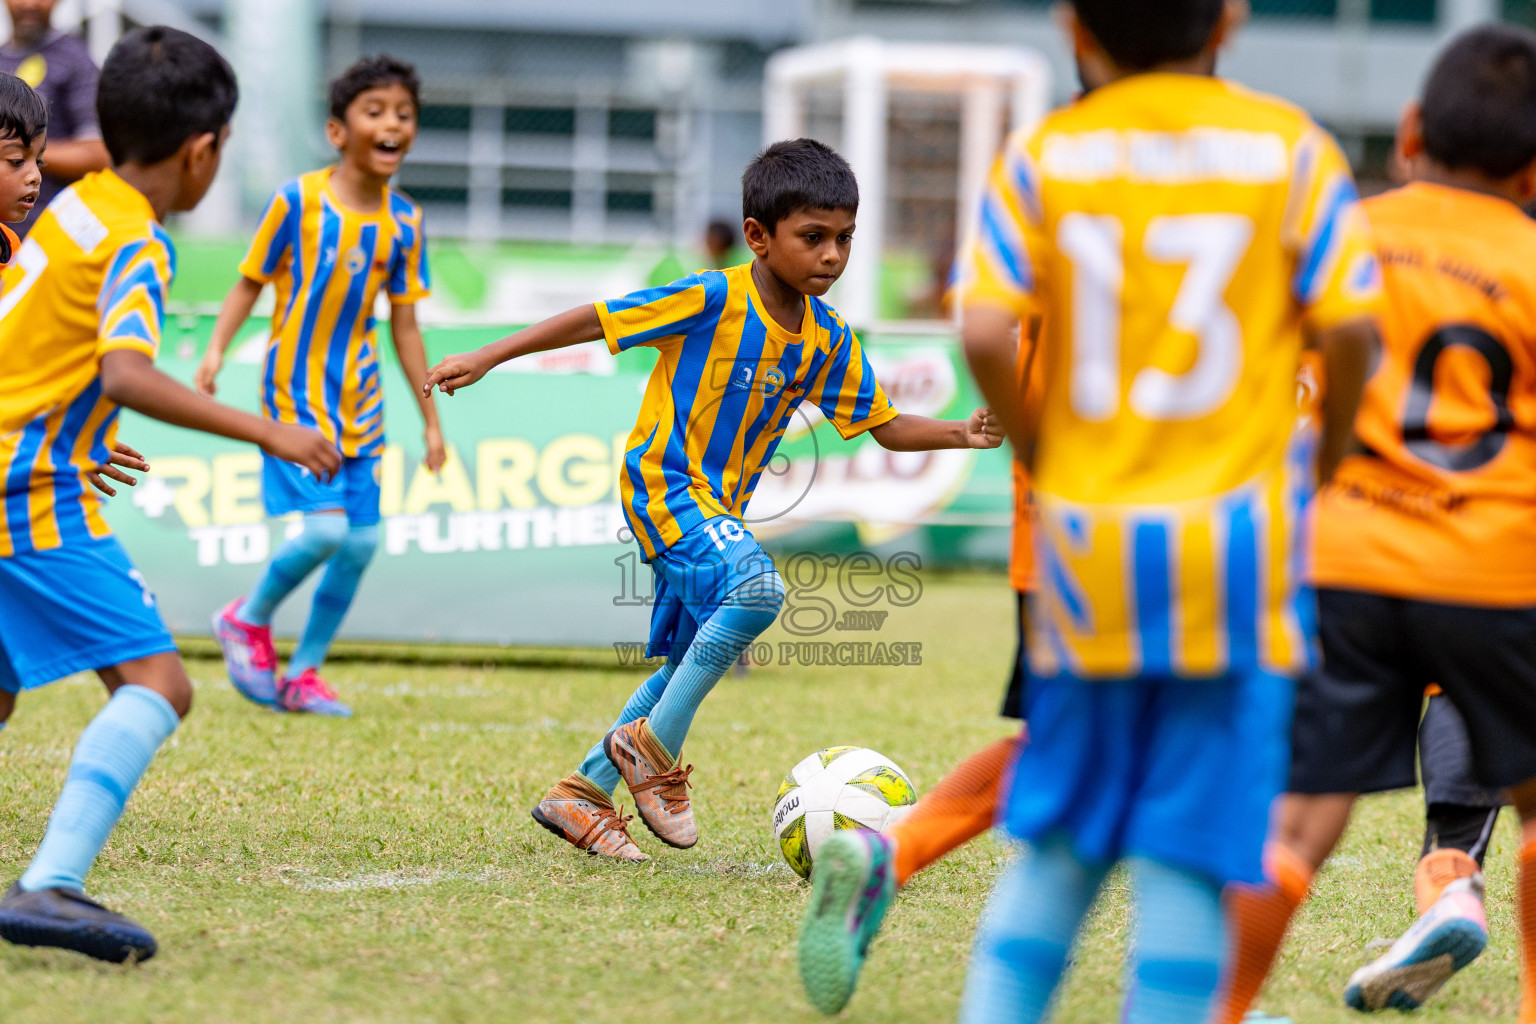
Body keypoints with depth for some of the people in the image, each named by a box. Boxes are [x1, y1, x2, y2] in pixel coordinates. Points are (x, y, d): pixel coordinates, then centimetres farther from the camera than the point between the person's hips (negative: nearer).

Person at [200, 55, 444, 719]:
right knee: (323, 527, -18)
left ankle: (303, 673, 20)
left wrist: (431, 420, 10)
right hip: (294, 390, -5)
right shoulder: (298, 201, -10)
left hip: (360, 399, 5)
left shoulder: (403, 223, 2)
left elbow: (405, 326, 9)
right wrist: (216, 350, -16)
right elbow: (250, 282, -1)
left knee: (360, 543, 3)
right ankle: (249, 620, 10)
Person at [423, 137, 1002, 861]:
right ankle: (653, 747, -15)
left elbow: (883, 427, 9)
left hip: (722, 505, 8)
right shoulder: (711, 300, -17)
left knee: (688, 663, 12)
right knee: (757, 589, -31)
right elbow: (596, 320, -12)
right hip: (663, 483, -8)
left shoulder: (829, 341, 2)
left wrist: (959, 434, -8)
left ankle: (580, 794, 26)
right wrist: (486, 359, -10)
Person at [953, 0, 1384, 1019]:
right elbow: (1349, 326, -8)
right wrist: (1325, 454, 9)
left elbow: (986, 332, -8)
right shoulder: (1289, 147, 0)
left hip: (1084, 543, 2)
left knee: (1059, 842, 15)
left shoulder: (1043, 154, 3)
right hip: (1232, 543, -2)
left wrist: (1040, 452, 8)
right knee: (1189, 856, -1)